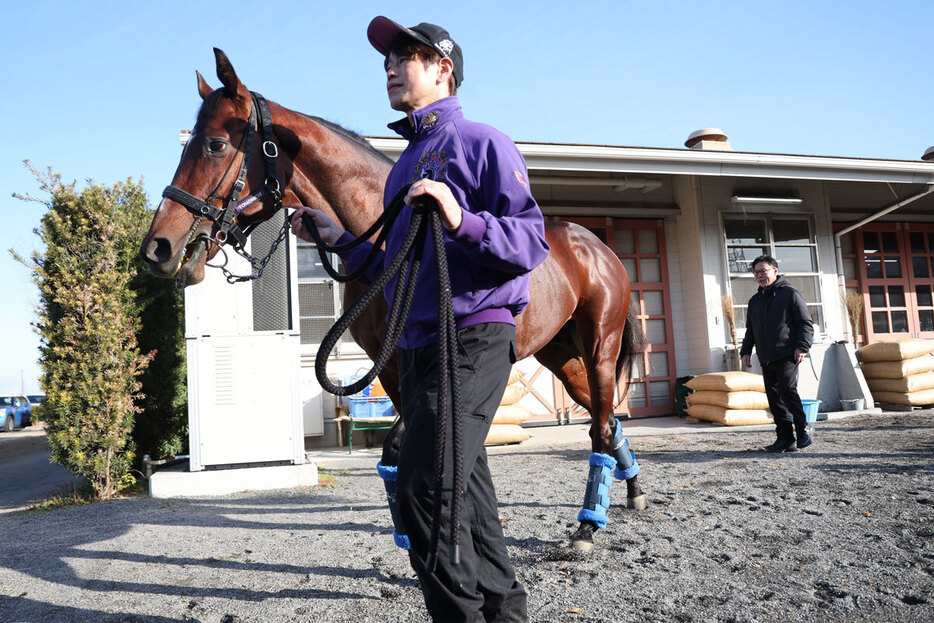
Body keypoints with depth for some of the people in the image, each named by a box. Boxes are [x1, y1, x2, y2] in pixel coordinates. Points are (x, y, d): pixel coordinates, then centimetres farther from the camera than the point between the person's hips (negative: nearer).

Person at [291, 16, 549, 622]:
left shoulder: (481, 142, -4)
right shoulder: (404, 167, 21)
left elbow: (532, 242, -14)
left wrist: (463, 221, -28)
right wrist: (339, 238, 15)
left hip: (472, 340, -8)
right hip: (417, 345, 9)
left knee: (425, 487, -15)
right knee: (464, 488, 13)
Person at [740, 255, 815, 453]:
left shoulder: (790, 293, 2)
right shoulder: (755, 301, 20)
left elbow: (806, 323, -2)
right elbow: (750, 330, 26)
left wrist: (802, 346, -14)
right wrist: (746, 351, 14)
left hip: (787, 355, -6)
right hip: (766, 359, 6)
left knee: (787, 388, -19)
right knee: (774, 397, 4)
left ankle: (802, 430, -4)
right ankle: (785, 439, 8)